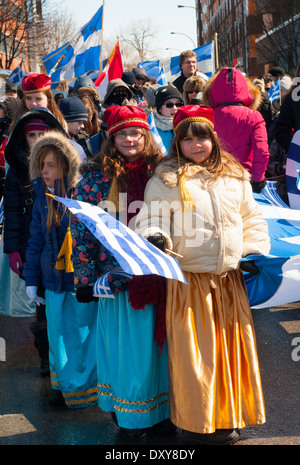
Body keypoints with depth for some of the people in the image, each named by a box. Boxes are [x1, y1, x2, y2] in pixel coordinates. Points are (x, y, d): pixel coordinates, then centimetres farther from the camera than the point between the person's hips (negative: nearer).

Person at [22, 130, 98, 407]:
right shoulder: (43, 200, 6)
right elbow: (36, 241, 13)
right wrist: (31, 278, 11)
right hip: (54, 281, 5)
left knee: (82, 336, 6)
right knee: (57, 336, 15)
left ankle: (83, 387, 26)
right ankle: (62, 384, 34)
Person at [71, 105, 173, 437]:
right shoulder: (96, 177, -2)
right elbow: (80, 229, -3)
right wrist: (86, 278, -7)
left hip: (156, 275, 2)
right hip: (116, 278, -2)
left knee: (155, 342, 11)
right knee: (125, 345, 6)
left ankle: (159, 409, 28)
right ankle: (128, 413, 23)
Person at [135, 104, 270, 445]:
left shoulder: (235, 177, 12)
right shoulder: (165, 180, 0)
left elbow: (252, 219, 19)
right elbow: (152, 217, -3)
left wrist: (255, 252, 8)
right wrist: (155, 236, -23)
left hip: (230, 278, 4)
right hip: (188, 279, -4)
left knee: (231, 347, 8)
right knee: (193, 351, -1)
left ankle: (227, 417, 24)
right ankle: (197, 423, 14)